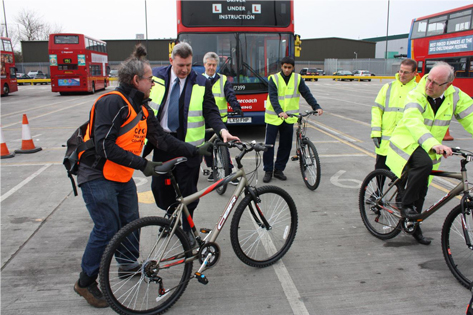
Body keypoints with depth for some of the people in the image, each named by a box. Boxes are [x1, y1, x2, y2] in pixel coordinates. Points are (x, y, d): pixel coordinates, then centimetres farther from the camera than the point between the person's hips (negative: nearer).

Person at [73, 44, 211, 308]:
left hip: (122, 177, 8)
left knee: (131, 222, 14)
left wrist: (196, 150, 3)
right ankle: (86, 283, 11)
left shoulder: (142, 107, 9)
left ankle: (128, 264, 37)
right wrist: (142, 164, -28)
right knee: (107, 229, -7)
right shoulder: (112, 103, -20)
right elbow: (106, 147, -27)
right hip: (97, 177, -8)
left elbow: (162, 138, 7)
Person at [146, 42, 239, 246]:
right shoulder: (156, 77, 1)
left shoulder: (201, 84, -3)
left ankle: (187, 228, 23)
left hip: (188, 144, -2)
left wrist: (222, 130, -24)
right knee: (159, 185, 10)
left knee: (187, 189, 3)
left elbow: (211, 112, -6)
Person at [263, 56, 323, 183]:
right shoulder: (274, 79, -6)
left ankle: (279, 170, 20)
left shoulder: (297, 79, 3)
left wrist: (317, 107, -17)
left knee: (286, 145, 6)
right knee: (269, 144, -1)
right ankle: (268, 171, 11)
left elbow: (307, 94, -2)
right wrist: (279, 111, -35)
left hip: (289, 118, 3)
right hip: (273, 117, -3)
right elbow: (273, 97, -18)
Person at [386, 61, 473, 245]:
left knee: (421, 191, 11)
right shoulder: (416, 95, -22)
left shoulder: (456, 97, -7)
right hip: (407, 144, -5)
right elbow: (413, 121, -40)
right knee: (424, 164, -36)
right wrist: (434, 144, -56)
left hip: (429, 150, 5)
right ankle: (406, 203, -16)